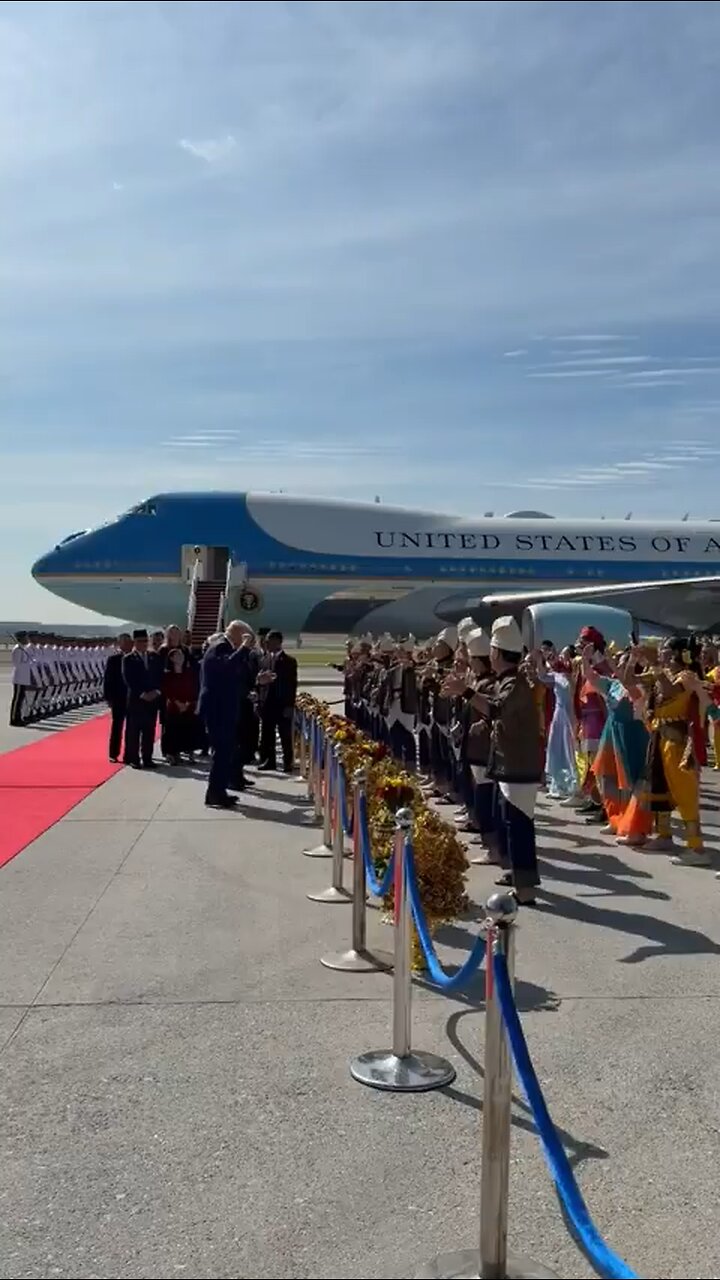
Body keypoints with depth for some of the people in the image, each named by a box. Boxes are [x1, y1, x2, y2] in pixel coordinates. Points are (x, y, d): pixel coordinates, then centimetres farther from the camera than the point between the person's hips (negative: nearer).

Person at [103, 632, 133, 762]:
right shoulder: (113, 659, -4)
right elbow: (108, 679, -4)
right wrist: (108, 698, -9)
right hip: (118, 699, -2)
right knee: (117, 727, 5)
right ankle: (113, 754, 11)